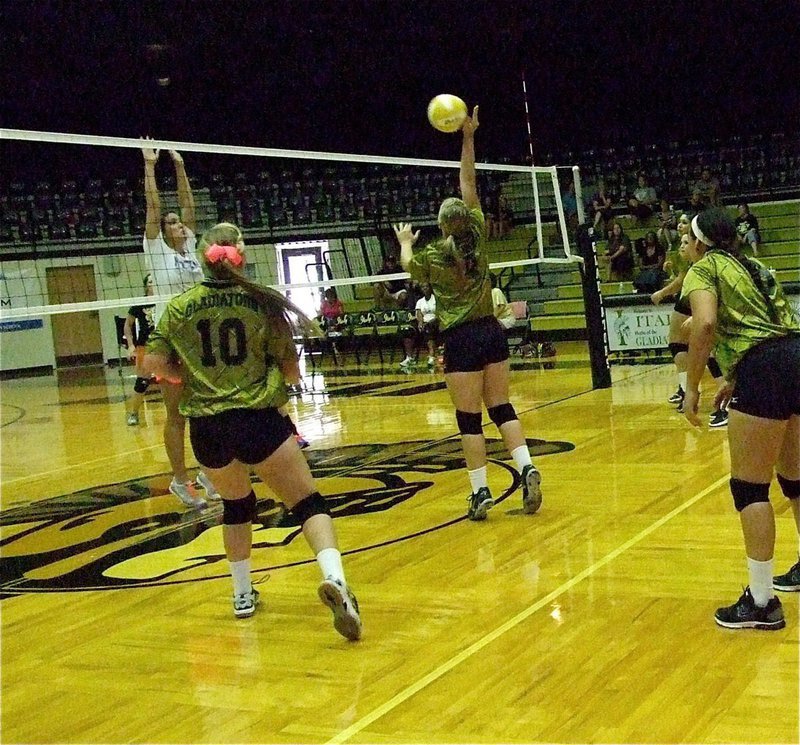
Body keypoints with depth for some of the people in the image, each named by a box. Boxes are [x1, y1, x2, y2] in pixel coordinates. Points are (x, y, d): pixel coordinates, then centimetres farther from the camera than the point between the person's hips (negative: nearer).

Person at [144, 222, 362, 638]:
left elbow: (154, 364, 2)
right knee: (308, 501, 0)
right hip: (258, 419, -3)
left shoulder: (180, 307, 4)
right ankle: (333, 577, -26)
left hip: (206, 428, 3)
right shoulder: (263, 302, -1)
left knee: (236, 503, 26)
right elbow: (291, 372, 0)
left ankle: (242, 595, 34)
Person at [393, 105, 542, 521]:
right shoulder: (477, 238, 0)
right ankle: (527, 469, -3)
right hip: (492, 331, 4)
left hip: (462, 340, -4)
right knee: (501, 409, 11)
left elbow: (408, 264, 17)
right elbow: (469, 185, 9)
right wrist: (468, 139, 12)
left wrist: (406, 243, 37)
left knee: (469, 418, 1)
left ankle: (480, 492, 2)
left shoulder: (433, 256, -8)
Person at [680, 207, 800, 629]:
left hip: (766, 371, -8)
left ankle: (761, 602, 2)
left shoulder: (704, 269, 2)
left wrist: (692, 387, -10)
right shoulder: (752, 267, 25)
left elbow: (705, 323, -16)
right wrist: (738, 381, 25)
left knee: (749, 487, 0)